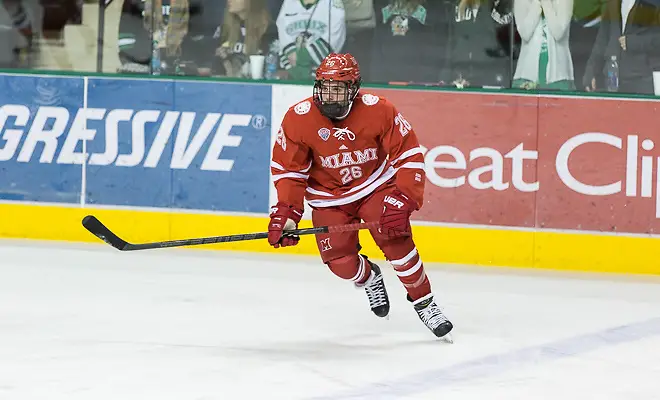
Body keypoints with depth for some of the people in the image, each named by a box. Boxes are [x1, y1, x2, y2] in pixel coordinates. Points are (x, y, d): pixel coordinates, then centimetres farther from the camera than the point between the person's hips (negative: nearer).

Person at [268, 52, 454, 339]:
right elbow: (287, 169, -8)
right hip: (329, 199, 1)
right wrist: (286, 213, -17)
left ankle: (424, 304, -2)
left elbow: (408, 155, -15)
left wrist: (402, 200, -24)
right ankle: (369, 279, 26)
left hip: (375, 186, -1)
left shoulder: (378, 111, -22)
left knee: (396, 239, -21)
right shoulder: (298, 119, -18)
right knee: (339, 261, -11)